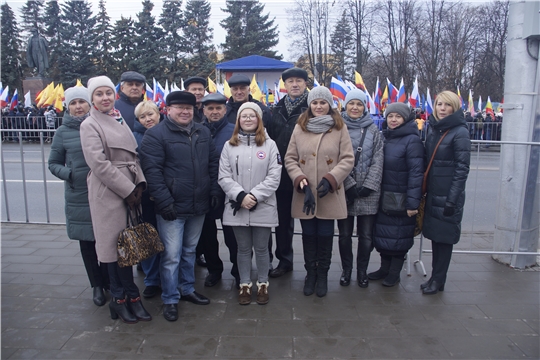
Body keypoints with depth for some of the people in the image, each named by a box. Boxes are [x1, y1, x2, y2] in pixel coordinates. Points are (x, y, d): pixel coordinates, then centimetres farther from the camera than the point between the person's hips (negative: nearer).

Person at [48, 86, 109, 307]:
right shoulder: (63, 132, 3)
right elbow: (53, 164, 9)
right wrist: (69, 174, -10)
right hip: (78, 197, 1)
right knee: (87, 242, 11)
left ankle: (108, 282, 25)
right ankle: (97, 285, 27)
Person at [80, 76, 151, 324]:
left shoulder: (120, 121, 16)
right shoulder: (90, 125, -4)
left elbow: (133, 156, 12)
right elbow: (99, 164, -14)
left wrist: (139, 184, -3)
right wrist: (128, 190, -15)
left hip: (130, 190, 6)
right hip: (108, 193, -6)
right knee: (116, 245, 0)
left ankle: (127, 297, 20)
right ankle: (121, 298, 15)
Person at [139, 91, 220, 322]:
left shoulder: (203, 133, 10)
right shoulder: (155, 135, -8)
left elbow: (213, 164, 15)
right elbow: (152, 171, -14)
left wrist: (214, 192, 7)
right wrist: (164, 202, -18)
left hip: (199, 206, 6)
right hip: (172, 208, -5)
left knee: (190, 251, 19)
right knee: (172, 255, 1)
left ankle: (187, 289, 36)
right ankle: (170, 299, 18)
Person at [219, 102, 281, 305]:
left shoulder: (269, 145, 1)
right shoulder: (229, 146, 4)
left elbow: (274, 177, -6)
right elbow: (224, 177, -1)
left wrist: (254, 196, -15)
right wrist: (241, 196, -15)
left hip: (263, 207, -1)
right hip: (237, 207, 1)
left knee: (261, 248, 9)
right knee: (243, 248, 12)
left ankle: (262, 284, 28)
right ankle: (245, 285, 28)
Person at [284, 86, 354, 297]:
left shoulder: (340, 128, 1)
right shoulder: (300, 127, 4)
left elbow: (348, 159, -2)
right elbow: (290, 159, 2)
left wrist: (330, 179, -15)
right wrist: (301, 181, -12)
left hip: (330, 195, -1)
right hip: (304, 194, 1)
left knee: (325, 236, 8)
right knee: (309, 235, 11)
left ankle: (322, 275, 28)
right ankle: (310, 273, 30)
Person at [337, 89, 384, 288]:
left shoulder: (374, 131, 6)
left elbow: (378, 161, 1)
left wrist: (367, 186, -9)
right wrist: (350, 185, -13)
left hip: (368, 192, 1)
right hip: (344, 190, -1)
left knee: (366, 235, 6)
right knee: (345, 234, 9)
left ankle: (362, 271, 25)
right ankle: (346, 270, 27)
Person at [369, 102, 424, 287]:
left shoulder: (412, 140, -11)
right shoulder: (384, 137, 9)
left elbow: (416, 173, -15)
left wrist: (412, 202, -19)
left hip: (401, 200, -6)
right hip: (384, 197, 6)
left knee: (399, 235, 6)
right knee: (382, 233, 12)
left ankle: (395, 272, 22)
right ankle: (384, 268, 29)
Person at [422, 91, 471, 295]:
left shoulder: (460, 132, -10)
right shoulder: (433, 130, 11)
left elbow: (462, 169, -13)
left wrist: (452, 200, -16)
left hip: (449, 196, -6)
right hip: (432, 194, 6)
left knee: (444, 237, 4)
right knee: (434, 235, 13)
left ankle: (438, 280, 19)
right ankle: (434, 277, 26)